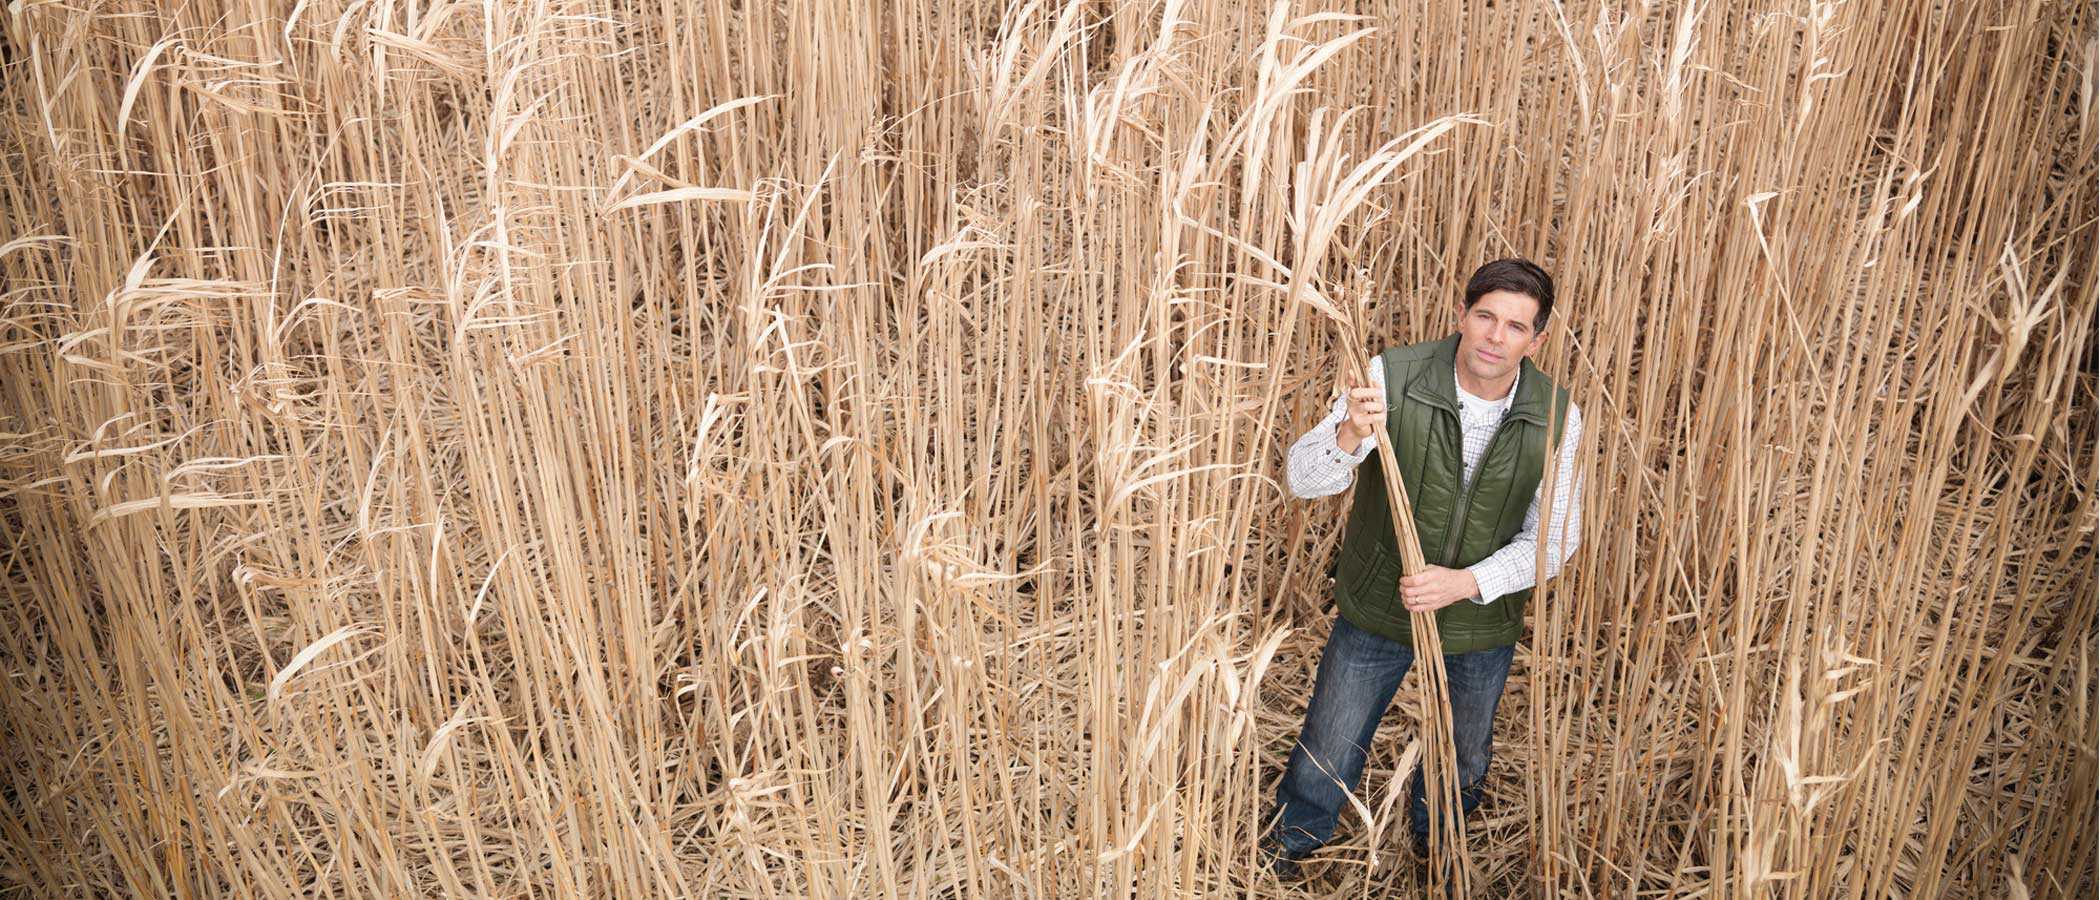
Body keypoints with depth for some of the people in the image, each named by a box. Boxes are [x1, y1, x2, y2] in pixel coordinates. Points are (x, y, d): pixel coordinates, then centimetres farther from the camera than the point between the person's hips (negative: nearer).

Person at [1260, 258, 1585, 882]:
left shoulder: (1557, 419, -15)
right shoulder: (1391, 378, -22)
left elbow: (1553, 537, -9)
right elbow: (1305, 480, -25)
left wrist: (1467, 582, -25)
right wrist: (1349, 435, -47)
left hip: (1482, 621, 2)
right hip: (1376, 608, -2)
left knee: (1462, 761, 26)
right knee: (1327, 755, 12)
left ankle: (1435, 850, 58)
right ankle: (1281, 855, 43)